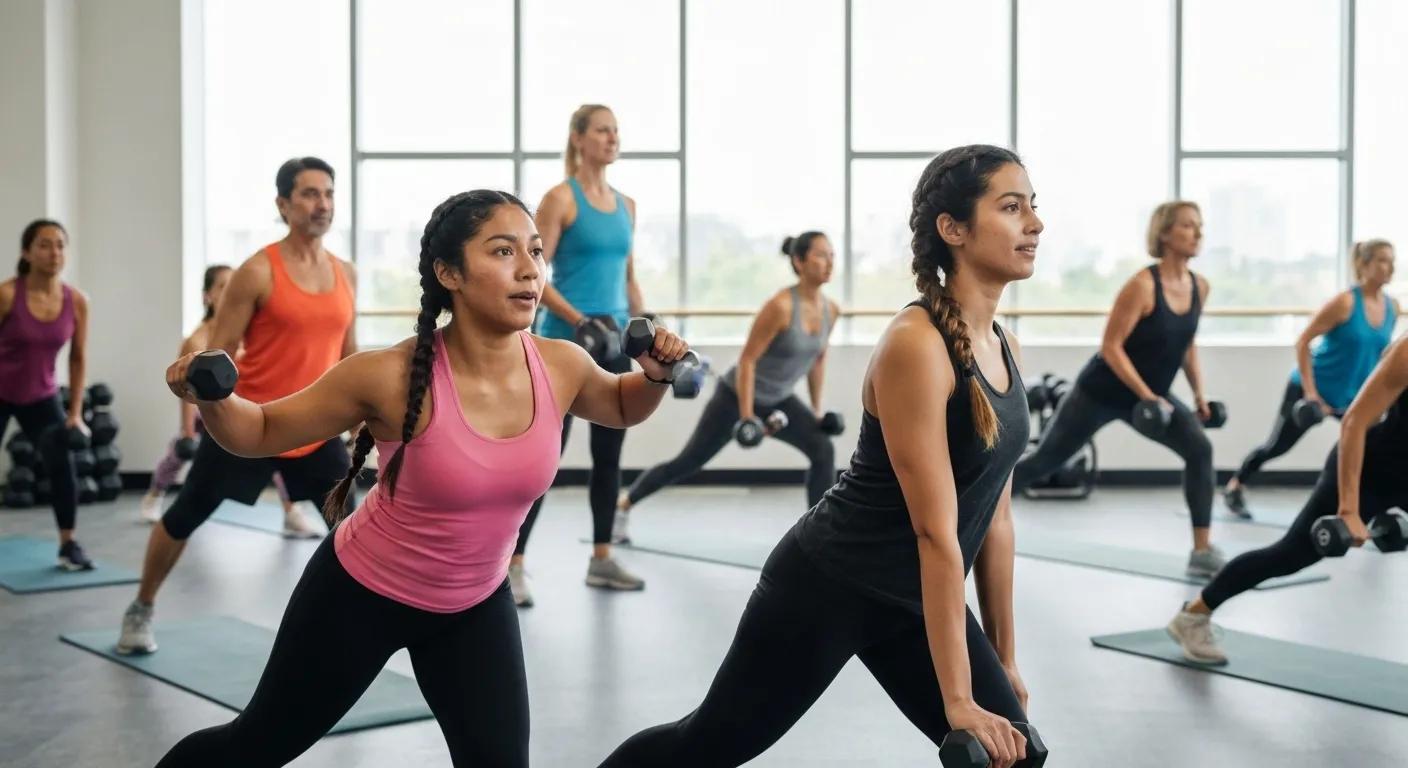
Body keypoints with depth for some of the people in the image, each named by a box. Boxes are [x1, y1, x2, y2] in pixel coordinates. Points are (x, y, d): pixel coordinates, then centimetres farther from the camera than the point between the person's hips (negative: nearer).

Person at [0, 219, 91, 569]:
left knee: (63, 466, -10)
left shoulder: (77, 301, -10)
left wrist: (75, 412, -2)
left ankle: (68, 546, 2)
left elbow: (78, 359, -1)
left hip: (41, 396, 3)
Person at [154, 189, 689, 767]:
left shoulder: (560, 367, -17)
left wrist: (657, 374, -12)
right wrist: (210, 397, -35)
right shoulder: (392, 377, -29)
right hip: (360, 593, -3)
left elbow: (621, 408, 8)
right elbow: (259, 432, -15)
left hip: (476, 605, 3)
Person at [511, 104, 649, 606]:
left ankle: (601, 559, 21)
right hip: (565, 341, -7)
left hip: (614, 340, 7)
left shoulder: (626, 205, 13)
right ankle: (513, 565, 0)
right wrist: (578, 319, -22)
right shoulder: (560, 198, -7)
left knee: (609, 453, 11)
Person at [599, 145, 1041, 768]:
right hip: (829, 585, -8)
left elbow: (994, 516, 9)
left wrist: (1004, 656, 12)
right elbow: (935, 532, -25)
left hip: (912, 601, 8)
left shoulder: (1004, 349, 3)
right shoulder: (916, 344, -23)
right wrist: (958, 701, -22)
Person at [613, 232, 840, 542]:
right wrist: (746, 416, -25)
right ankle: (623, 505, 26)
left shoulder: (830, 310, -6)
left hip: (778, 400, 6)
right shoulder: (780, 306, -28)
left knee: (824, 451, -16)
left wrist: (817, 408, 12)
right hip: (737, 394, -6)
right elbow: (747, 360, -24)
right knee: (688, 462, 5)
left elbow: (818, 358, 10)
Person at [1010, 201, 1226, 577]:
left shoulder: (1200, 287, -2)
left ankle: (1202, 551, -12)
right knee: (1045, 459, 6)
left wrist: (1199, 393, 7)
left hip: (1152, 393, 6)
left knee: (1200, 449, -17)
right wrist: (1147, 397, -27)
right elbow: (1110, 347, -24)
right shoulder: (1142, 285, -24)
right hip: (1102, 391, -6)